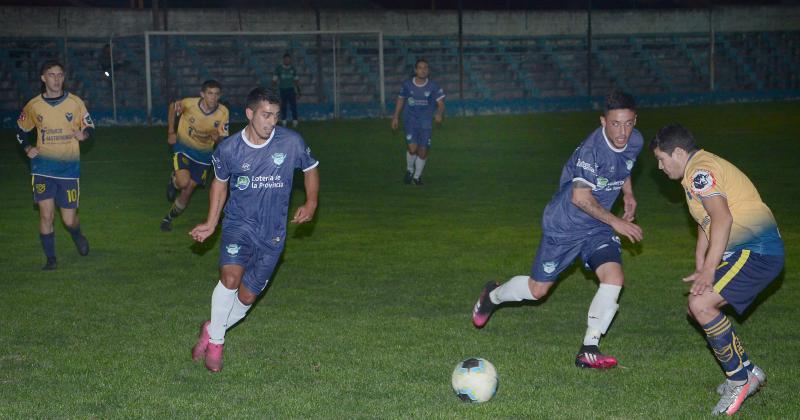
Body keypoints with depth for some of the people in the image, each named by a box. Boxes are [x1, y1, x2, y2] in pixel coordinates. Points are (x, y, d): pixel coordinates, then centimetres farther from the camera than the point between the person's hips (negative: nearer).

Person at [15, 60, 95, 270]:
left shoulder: (75, 102, -1)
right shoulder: (34, 105, 2)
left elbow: (89, 126, 7)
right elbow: (21, 130, 17)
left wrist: (84, 134, -16)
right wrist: (27, 148, 0)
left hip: (69, 167, 0)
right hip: (43, 167, 0)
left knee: (69, 219, 1)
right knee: (46, 214, -9)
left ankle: (77, 236, 36)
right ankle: (50, 259, 5)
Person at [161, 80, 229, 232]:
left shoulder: (223, 113, -18)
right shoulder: (189, 103, -23)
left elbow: (220, 139, -7)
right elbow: (173, 107, -1)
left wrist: (218, 136, -32)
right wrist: (170, 132, -3)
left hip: (203, 153, 2)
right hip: (183, 147, -2)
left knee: (187, 192, 6)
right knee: (183, 182, -26)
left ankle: (168, 219, 31)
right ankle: (173, 182, 13)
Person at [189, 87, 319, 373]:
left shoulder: (291, 142, -8)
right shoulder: (228, 149, -6)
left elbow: (311, 168, 12)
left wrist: (311, 203, -2)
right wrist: (211, 224, 9)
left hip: (272, 233, 1)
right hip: (239, 223, -1)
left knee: (247, 296, 3)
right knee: (231, 277, -26)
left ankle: (212, 330, 32)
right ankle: (215, 340, -5)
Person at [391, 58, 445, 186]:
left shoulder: (433, 87, -4)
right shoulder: (407, 85, -1)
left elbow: (441, 104, -6)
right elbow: (400, 100, 14)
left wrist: (439, 114, -27)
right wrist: (396, 117, 13)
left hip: (426, 123, 1)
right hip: (410, 121, -1)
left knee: (423, 151, 1)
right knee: (412, 148, -18)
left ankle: (417, 176, 22)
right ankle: (409, 170, 10)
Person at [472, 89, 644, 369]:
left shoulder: (635, 142, -5)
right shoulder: (592, 149, -29)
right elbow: (580, 197, -30)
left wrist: (628, 194, 7)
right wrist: (615, 222, -25)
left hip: (598, 228, 5)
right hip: (563, 226, -5)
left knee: (614, 277, -18)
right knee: (538, 289, 7)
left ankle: (589, 350, -10)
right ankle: (493, 296, 40)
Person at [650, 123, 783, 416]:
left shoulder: (700, 171, -13)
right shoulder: (698, 171, 21)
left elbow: (722, 218, -25)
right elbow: (705, 225, 26)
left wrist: (708, 271, -25)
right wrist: (700, 271, 20)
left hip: (756, 251, -11)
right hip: (750, 251, 11)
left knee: (701, 304, -19)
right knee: (698, 306, 12)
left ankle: (740, 380, -9)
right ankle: (748, 372, 20)